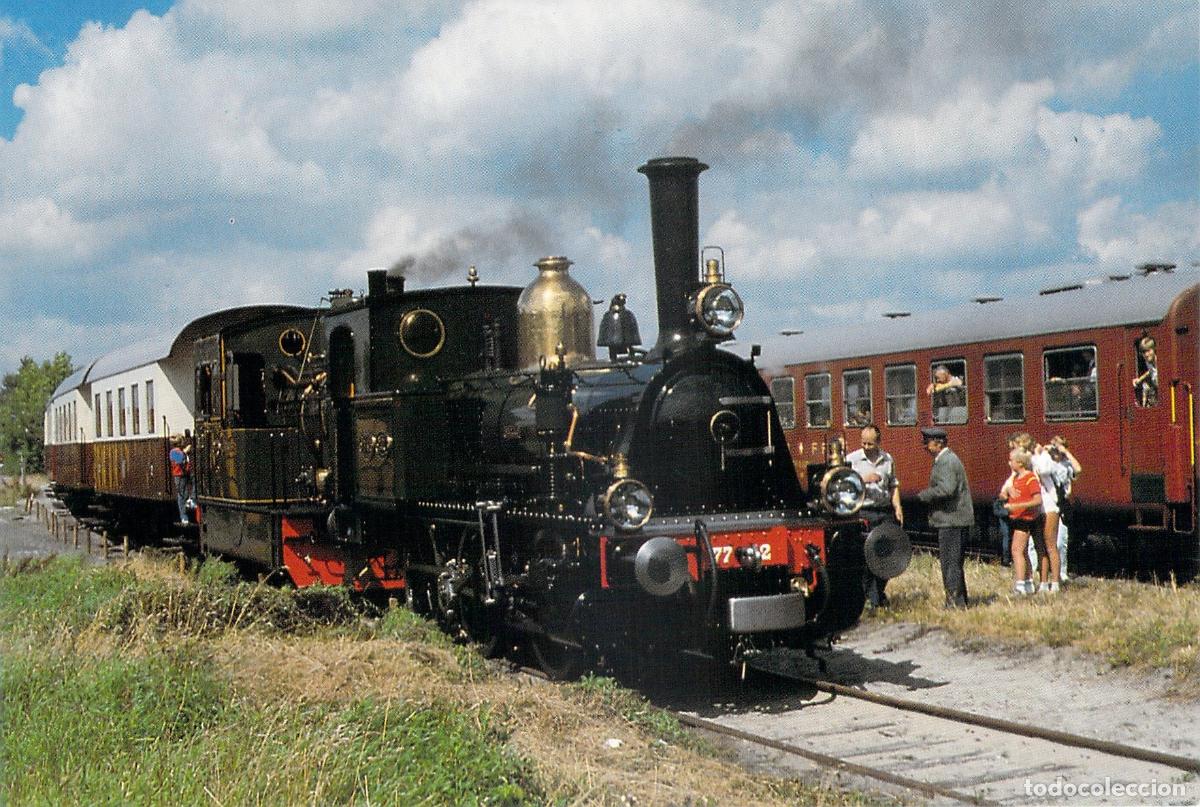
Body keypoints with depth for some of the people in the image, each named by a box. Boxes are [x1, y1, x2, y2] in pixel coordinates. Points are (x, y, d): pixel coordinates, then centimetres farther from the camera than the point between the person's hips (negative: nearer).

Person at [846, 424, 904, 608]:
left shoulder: (887, 459, 12)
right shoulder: (852, 459, 1)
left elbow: (893, 485, 19)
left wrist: (897, 506, 6)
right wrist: (864, 479, -17)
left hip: (885, 512, 4)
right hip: (863, 513, -4)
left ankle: (879, 592, 20)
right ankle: (871, 599, 0)